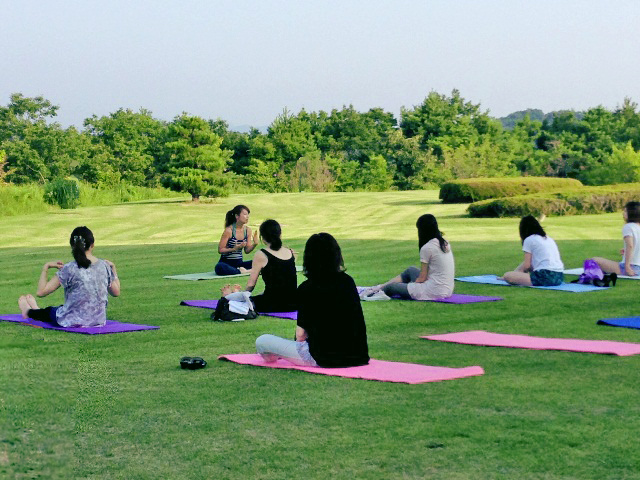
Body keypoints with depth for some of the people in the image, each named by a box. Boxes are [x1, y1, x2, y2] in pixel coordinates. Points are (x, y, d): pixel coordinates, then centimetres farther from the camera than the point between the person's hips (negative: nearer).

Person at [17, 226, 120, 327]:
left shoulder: (69, 269, -18)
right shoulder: (104, 266, -6)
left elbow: (41, 291, -14)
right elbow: (116, 292, 9)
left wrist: (45, 267, -2)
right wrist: (113, 268, 17)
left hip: (73, 322, -5)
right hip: (99, 320, 5)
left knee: (48, 311, 30)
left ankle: (29, 312, 62)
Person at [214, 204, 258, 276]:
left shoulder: (247, 230, 4)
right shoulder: (229, 230, -12)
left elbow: (247, 250, 10)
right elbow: (220, 250, -11)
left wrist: (254, 244, -9)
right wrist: (234, 249, -25)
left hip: (239, 263, 5)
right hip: (226, 263, -5)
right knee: (219, 267, -41)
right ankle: (241, 272, -35)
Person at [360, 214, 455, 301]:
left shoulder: (427, 248, -15)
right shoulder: (445, 244, 9)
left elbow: (422, 278, -12)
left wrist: (413, 285, 9)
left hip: (434, 292, -9)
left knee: (391, 286, 9)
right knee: (410, 270, 29)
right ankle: (379, 287, 39)